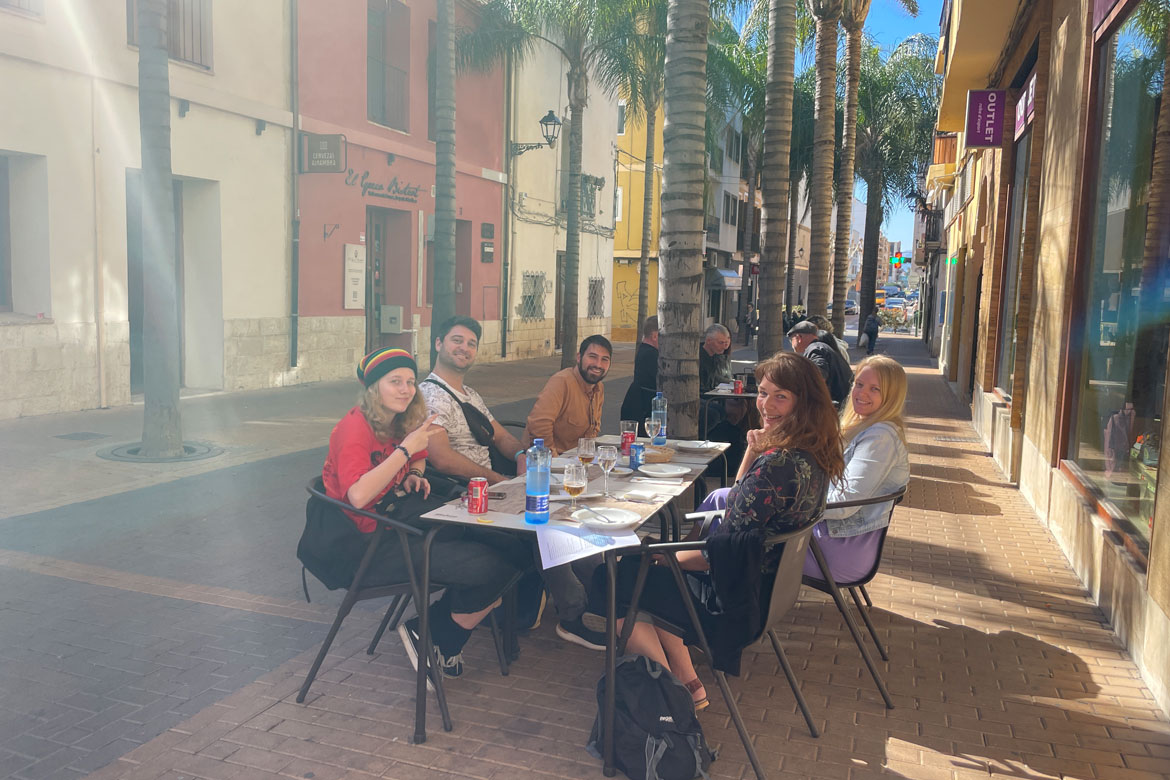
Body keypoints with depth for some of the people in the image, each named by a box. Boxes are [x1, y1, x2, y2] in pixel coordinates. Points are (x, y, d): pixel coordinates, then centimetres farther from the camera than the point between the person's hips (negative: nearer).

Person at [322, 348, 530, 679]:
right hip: (370, 545, -9)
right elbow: (358, 496, -30)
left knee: (515, 552, -6)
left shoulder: (402, 424, 10)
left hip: (403, 524, 9)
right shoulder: (355, 426, -15)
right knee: (489, 568, -21)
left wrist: (414, 474, 9)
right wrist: (405, 449, -25)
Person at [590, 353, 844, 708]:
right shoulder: (814, 454, 1)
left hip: (734, 595, -10)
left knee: (613, 579, 6)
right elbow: (741, 505, 11)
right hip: (769, 581, 10)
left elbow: (724, 552, -25)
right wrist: (754, 454, -2)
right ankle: (688, 684, 24)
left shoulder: (777, 464, -29)